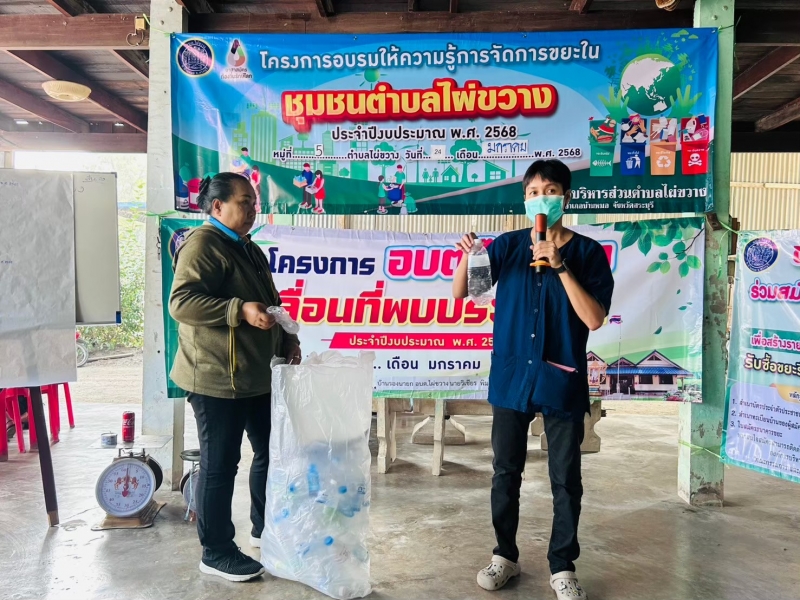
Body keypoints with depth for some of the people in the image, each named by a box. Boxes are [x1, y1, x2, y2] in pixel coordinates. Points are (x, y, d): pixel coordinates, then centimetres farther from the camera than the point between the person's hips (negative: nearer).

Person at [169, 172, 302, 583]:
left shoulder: (249, 250, 18)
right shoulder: (202, 245, -12)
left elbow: (269, 303, 24)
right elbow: (181, 302, -23)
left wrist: (287, 338, 11)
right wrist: (240, 309, -30)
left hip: (256, 377, 10)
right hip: (217, 379, -10)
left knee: (270, 452, 18)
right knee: (220, 465, 2)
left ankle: (264, 528, 36)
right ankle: (217, 553, 17)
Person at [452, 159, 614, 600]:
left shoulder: (587, 252, -3)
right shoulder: (508, 245, 3)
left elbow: (594, 318, -12)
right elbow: (460, 293, -1)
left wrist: (561, 266, -19)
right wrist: (467, 256, -20)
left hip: (562, 381, -1)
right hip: (510, 377, 2)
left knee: (565, 479, 7)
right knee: (506, 472, 12)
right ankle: (505, 555, 30)